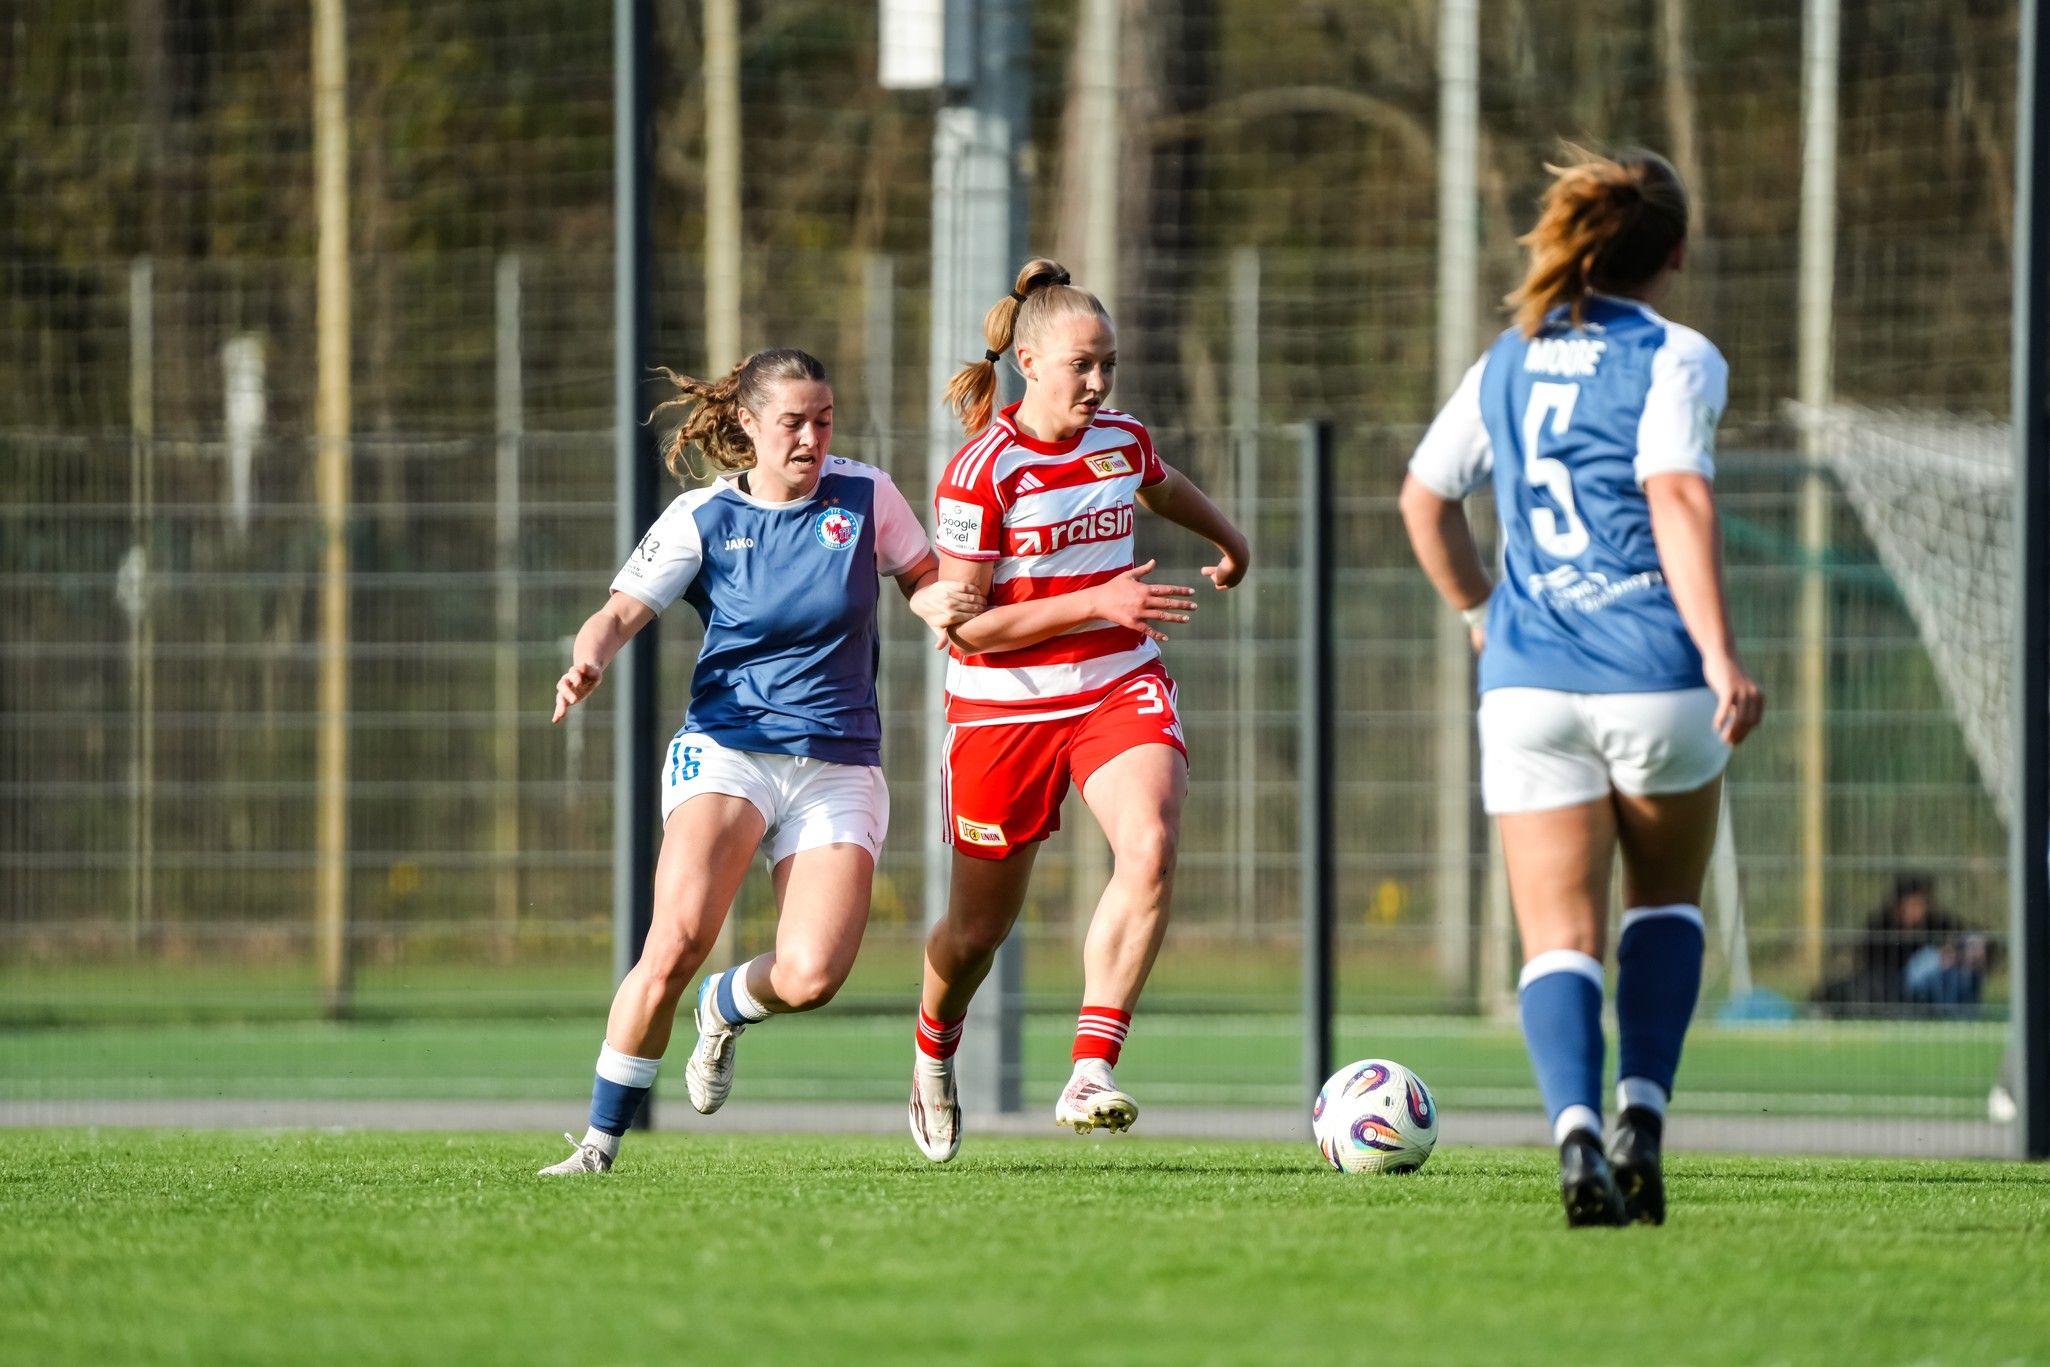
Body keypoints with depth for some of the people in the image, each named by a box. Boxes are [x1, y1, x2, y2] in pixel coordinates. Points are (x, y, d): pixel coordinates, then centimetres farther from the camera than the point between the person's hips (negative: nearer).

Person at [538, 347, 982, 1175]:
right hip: (726, 750, -2)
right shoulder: (702, 518, 0)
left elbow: (926, 583, 17)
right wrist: (587, 664, -27)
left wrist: (941, 604, -8)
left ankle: (725, 1008, 22)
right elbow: (622, 612, -4)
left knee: (811, 976, -17)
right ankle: (601, 1139, -12)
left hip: (839, 767, 2)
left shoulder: (866, 498, 3)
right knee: (678, 941, -25)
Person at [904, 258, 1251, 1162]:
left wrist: (1228, 540, 43)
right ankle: (934, 1049, 43)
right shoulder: (981, 472, -17)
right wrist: (1097, 602, -23)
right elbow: (961, 623, -18)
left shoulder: (1122, 441, 1)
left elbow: (1164, 486, 27)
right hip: (1004, 707, -3)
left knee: (1149, 849, -26)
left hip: (1120, 688, 3)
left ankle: (1089, 1078, -26)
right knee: (981, 927, 9)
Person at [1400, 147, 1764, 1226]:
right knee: (1666, 901, 20)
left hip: (1527, 683, 3)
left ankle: (1576, 1127, -24)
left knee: (1559, 936, -1)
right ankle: (1642, 1113, 4)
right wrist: (1722, 655, -20)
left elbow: (1424, 499, 22)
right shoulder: (1675, 358, -2)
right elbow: (1678, 501, -16)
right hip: (1653, 673, -3)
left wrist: (1479, 611, 37)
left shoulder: (1509, 360, 15)